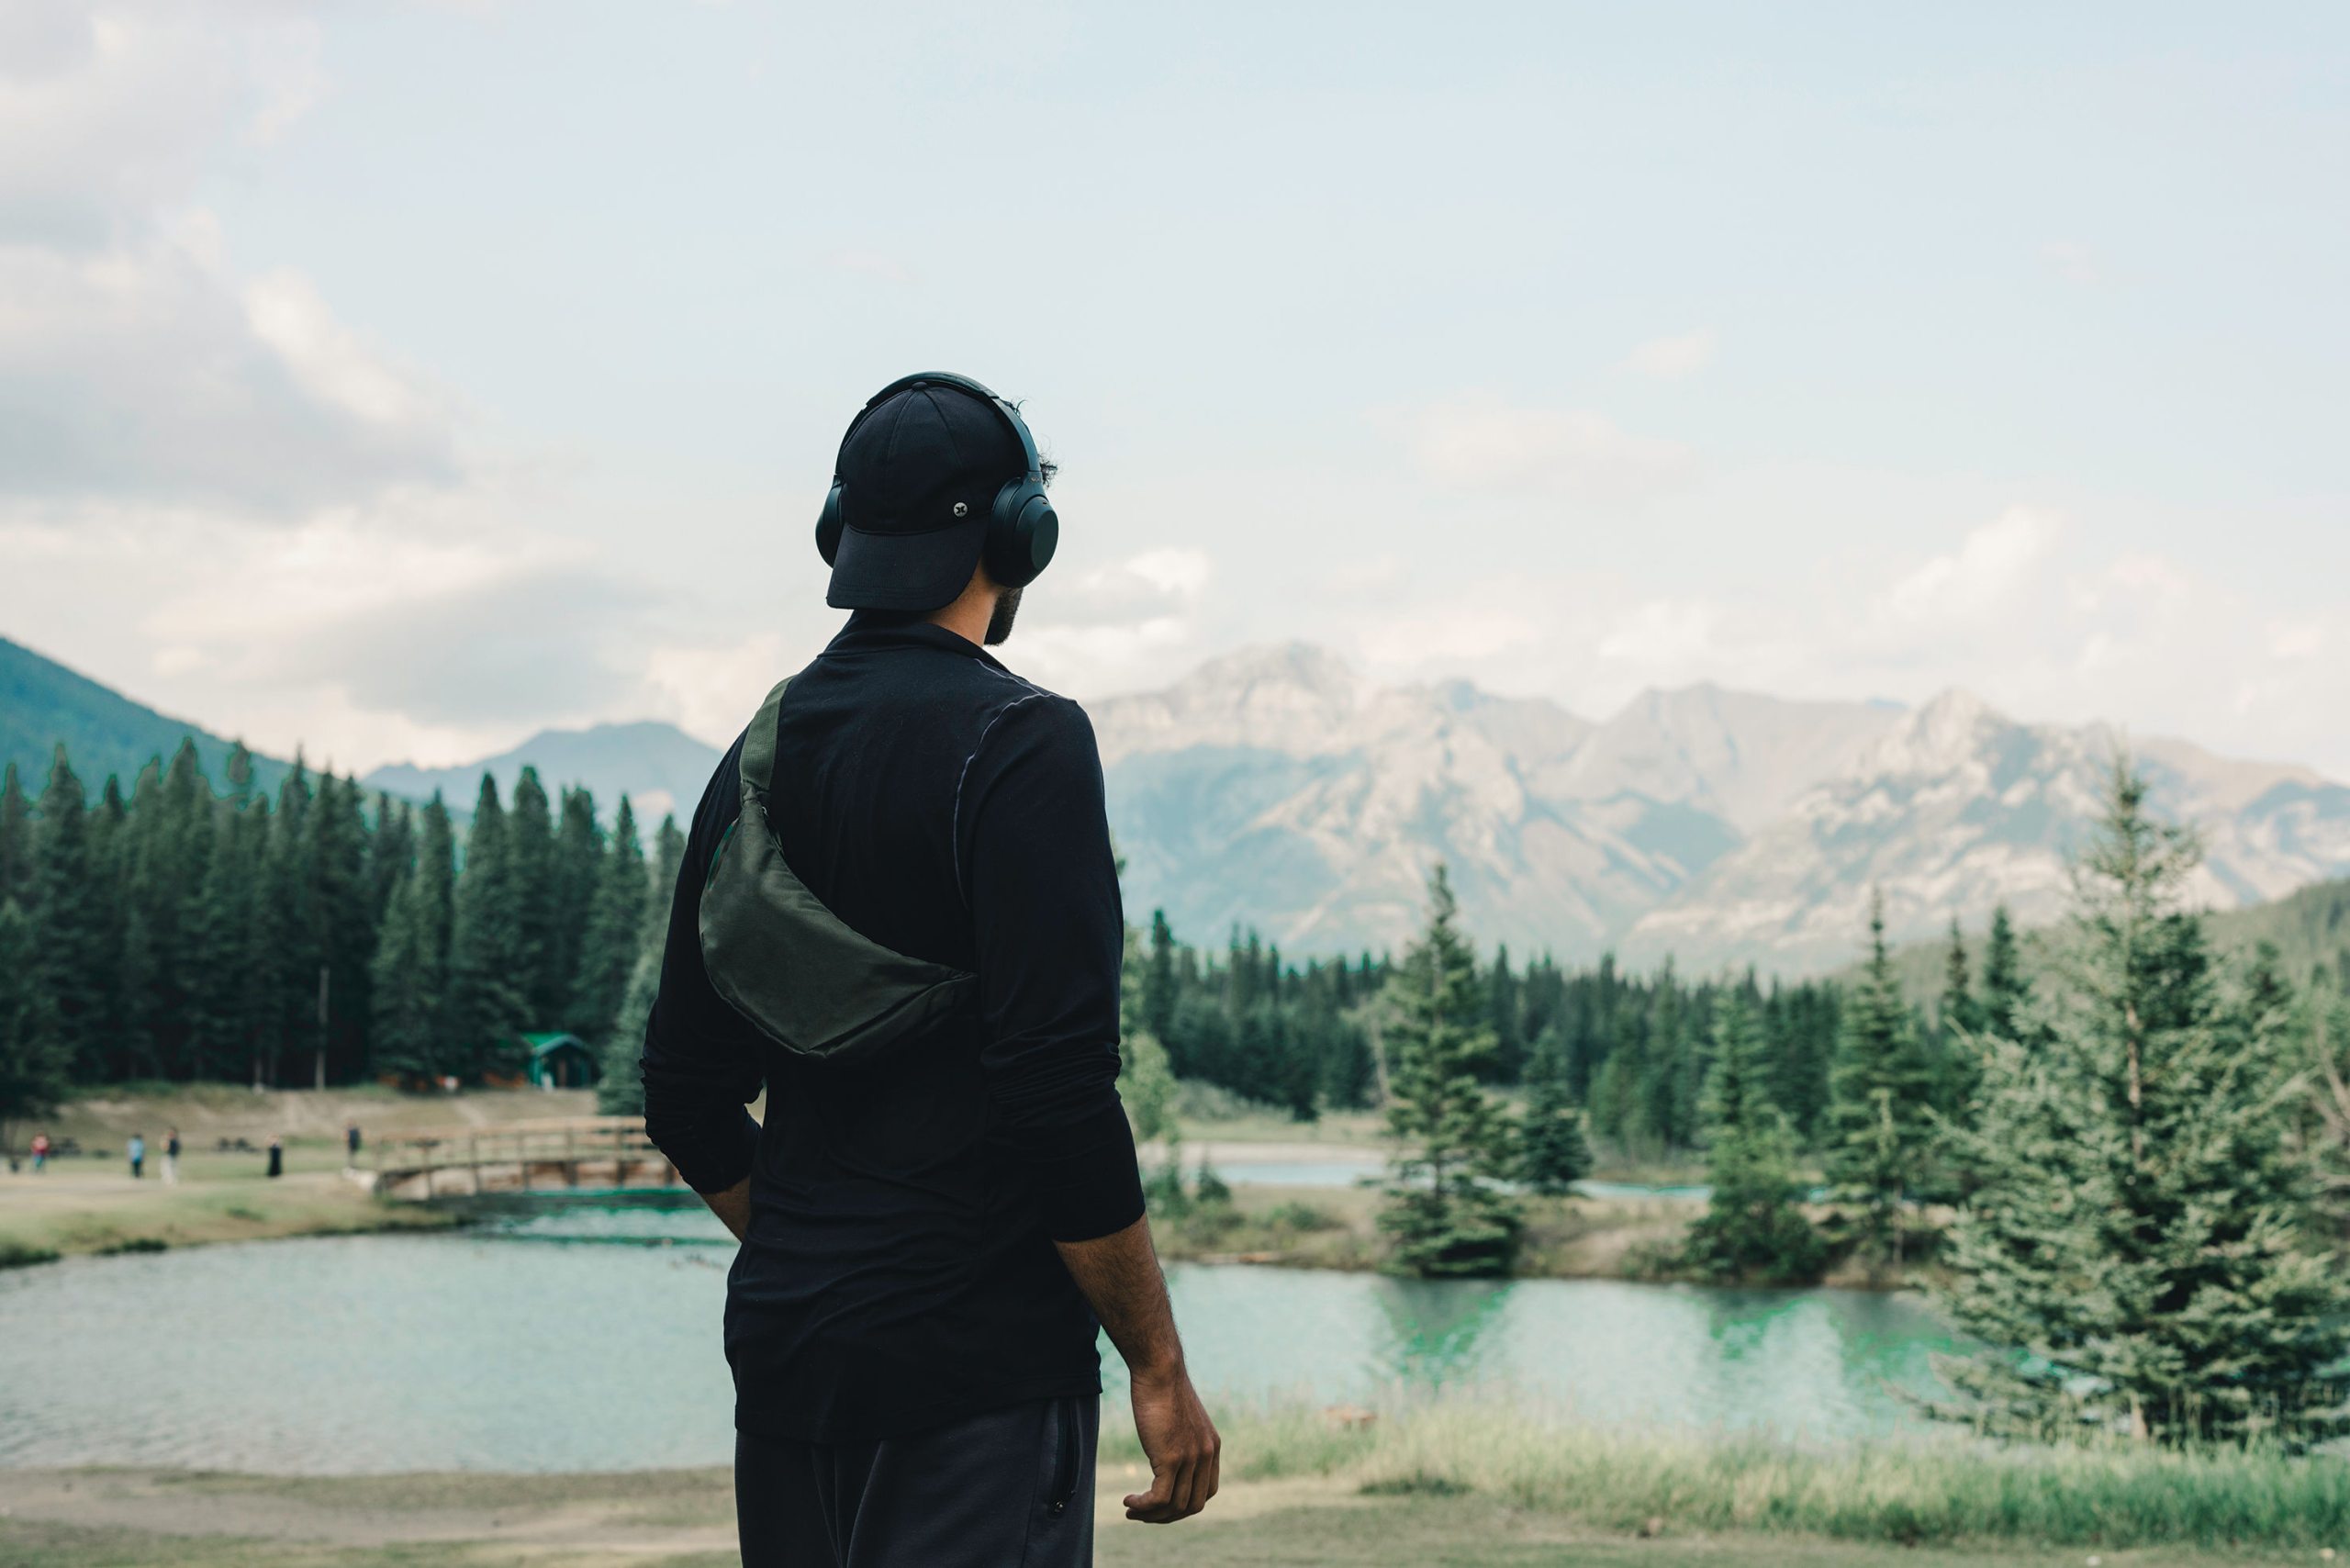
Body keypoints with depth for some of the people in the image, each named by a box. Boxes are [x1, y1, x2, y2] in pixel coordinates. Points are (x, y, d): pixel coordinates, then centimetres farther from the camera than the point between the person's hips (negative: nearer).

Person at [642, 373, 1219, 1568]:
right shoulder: (1020, 742, -12)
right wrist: (1158, 1367, -12)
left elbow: (689, 1103, 13)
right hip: (976, 1373, -7)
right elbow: (1060, 1093, -19)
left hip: (782, 1354, 8)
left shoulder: (757, 757, 10)